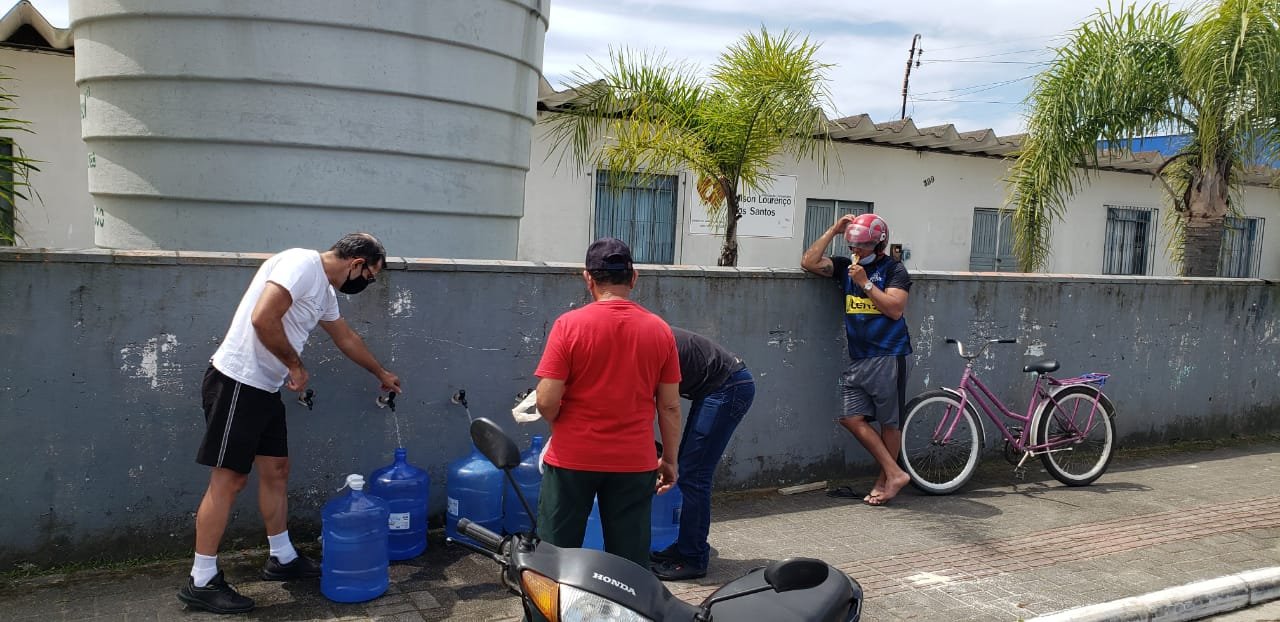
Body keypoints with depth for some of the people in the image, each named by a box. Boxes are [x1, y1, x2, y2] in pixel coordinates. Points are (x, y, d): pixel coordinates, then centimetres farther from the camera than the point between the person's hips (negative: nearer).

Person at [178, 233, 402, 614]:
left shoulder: (324, 290, 15)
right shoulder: (302, 264, -16)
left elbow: (346, 338, 31)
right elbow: (263, 319, -26)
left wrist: (382, 375, 42)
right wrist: (295, 365, -12)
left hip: (264, 389, 10)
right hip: (237, 383, -10)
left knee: (276, 470, 15)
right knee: (229, 480, -5)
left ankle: (282, 558, 28)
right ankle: (201, 582, 4)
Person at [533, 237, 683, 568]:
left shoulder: (569, 324, -11)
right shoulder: (660, 330, -2)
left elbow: (546, 401, -13)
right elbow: (670, 407, 1)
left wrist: (561, 426, 8)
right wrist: (670, 459, 13)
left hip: (573, 458, -2)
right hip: (635, 462, 2)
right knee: (630, 562, 12)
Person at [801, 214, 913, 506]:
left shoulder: (893, 270, -3)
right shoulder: (846, 266, 10)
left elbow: (895, 309, -15)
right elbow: (809, 262, -1)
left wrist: (865, 283, -15)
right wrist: (834, 230, -1)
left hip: (887, 356, -5)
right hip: (857, 358, 5)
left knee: (889, 422, 4)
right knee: (852, 418, -2)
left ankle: (883, 480, 17)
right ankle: (894, 473, 6)